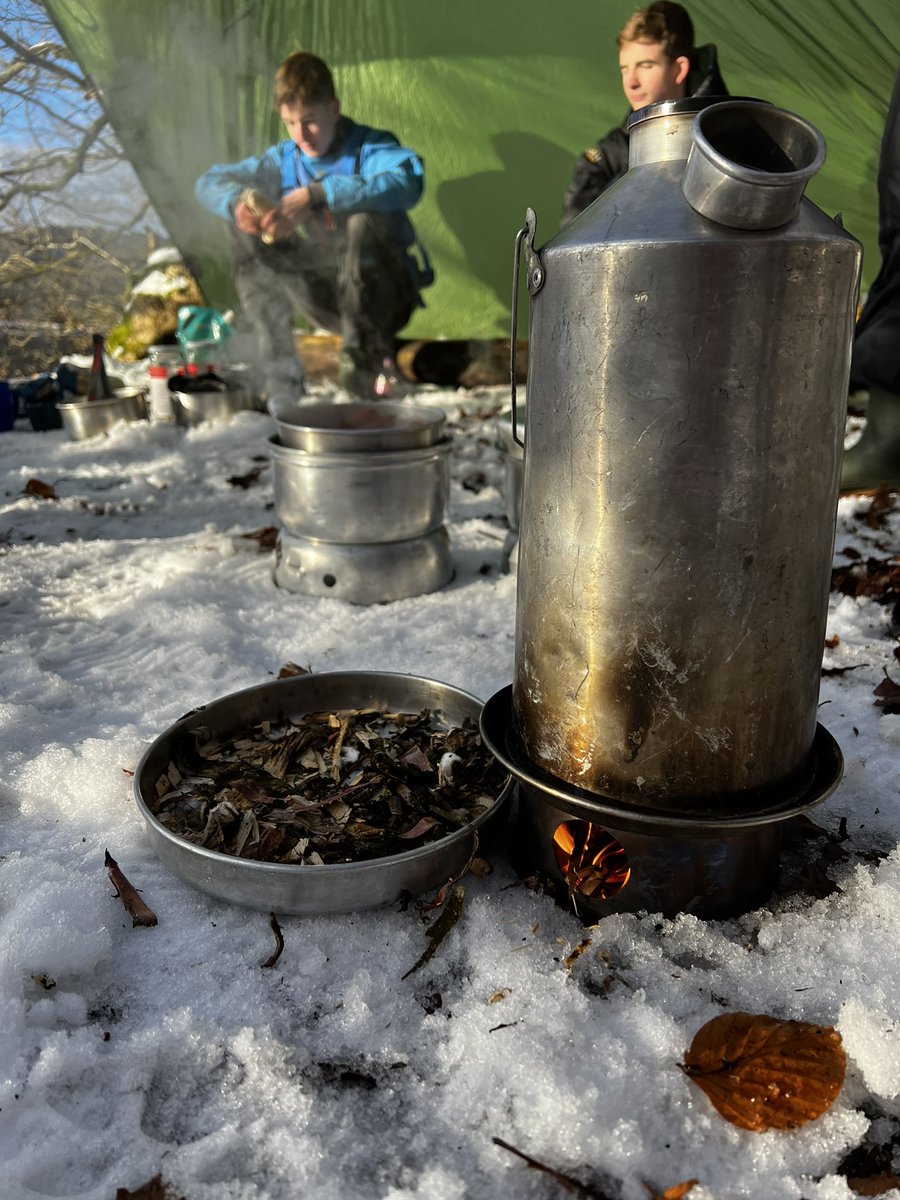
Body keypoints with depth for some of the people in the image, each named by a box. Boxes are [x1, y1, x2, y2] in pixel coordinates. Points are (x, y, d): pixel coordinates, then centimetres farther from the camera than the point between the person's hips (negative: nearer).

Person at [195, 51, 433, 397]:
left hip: (386, 298, -5)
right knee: (248, 235, -9)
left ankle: (362, 356, -24)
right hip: (328, 303, 5)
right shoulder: (284, 159, 6)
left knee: (363, 220, -32)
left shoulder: (369, 148, -10)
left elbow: (408, 182, -34)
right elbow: (209, 182, 9)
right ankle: (281, 380, -14)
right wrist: (238, 200, -18)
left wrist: (316, 195, -39)